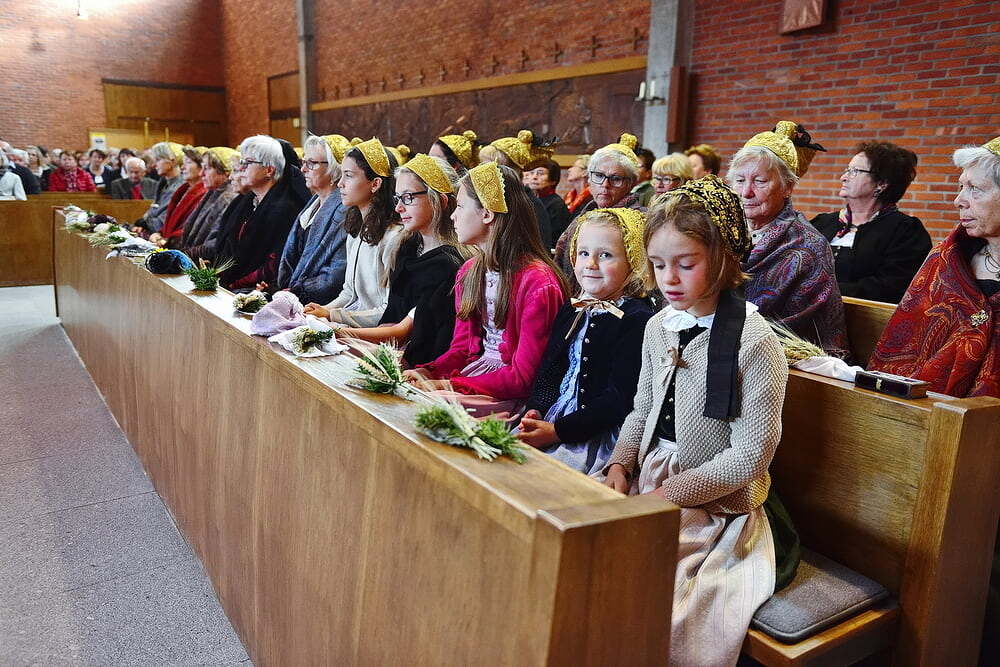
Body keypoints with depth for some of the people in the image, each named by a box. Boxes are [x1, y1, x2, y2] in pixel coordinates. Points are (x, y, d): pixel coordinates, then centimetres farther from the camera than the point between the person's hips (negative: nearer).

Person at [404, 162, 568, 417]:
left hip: (514, 397, -7)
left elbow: (524, 377, -18)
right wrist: (428, 372, -9)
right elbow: (461, 348, 12)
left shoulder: (538, 283, -17)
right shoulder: (469, 272, 10)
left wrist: (450, 385, -22)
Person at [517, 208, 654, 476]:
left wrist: (557, 431, -19)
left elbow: (620, 399, -16)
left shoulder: (637, 320, -11)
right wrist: (535, 411, -4)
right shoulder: (570, 311, 15)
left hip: (600, 434, -7)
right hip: (552, 417, 7)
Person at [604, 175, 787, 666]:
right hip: (646, 484, 6)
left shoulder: (755, 342, -15)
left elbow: (749, 456, -15)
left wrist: (668, 494, -18)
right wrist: (621, 464, -2)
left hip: (714, 504, -6)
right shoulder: (659, 327, 5)